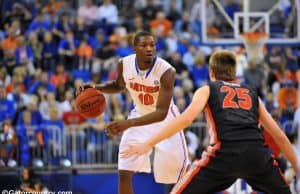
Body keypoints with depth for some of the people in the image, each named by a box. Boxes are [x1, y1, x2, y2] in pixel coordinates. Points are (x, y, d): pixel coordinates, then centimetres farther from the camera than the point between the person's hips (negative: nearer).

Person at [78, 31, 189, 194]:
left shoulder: (166, 71, -33)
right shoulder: (124, 64, -18)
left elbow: (161, 113, -38)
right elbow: (119, 86, 8)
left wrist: (128, 123, -50)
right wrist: (96, 88, -13)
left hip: (165, 119, -4)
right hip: (140, 115, 4)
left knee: (181, 173, -2)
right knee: (124, 173, -4)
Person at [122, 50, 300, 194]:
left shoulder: (207, 90, 21)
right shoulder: (252, 94, 29)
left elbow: (186, 119, 2)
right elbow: (280, 137, 27)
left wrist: (148, 144, 0)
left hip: (224, 153, -2)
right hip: (256, 153, 2)